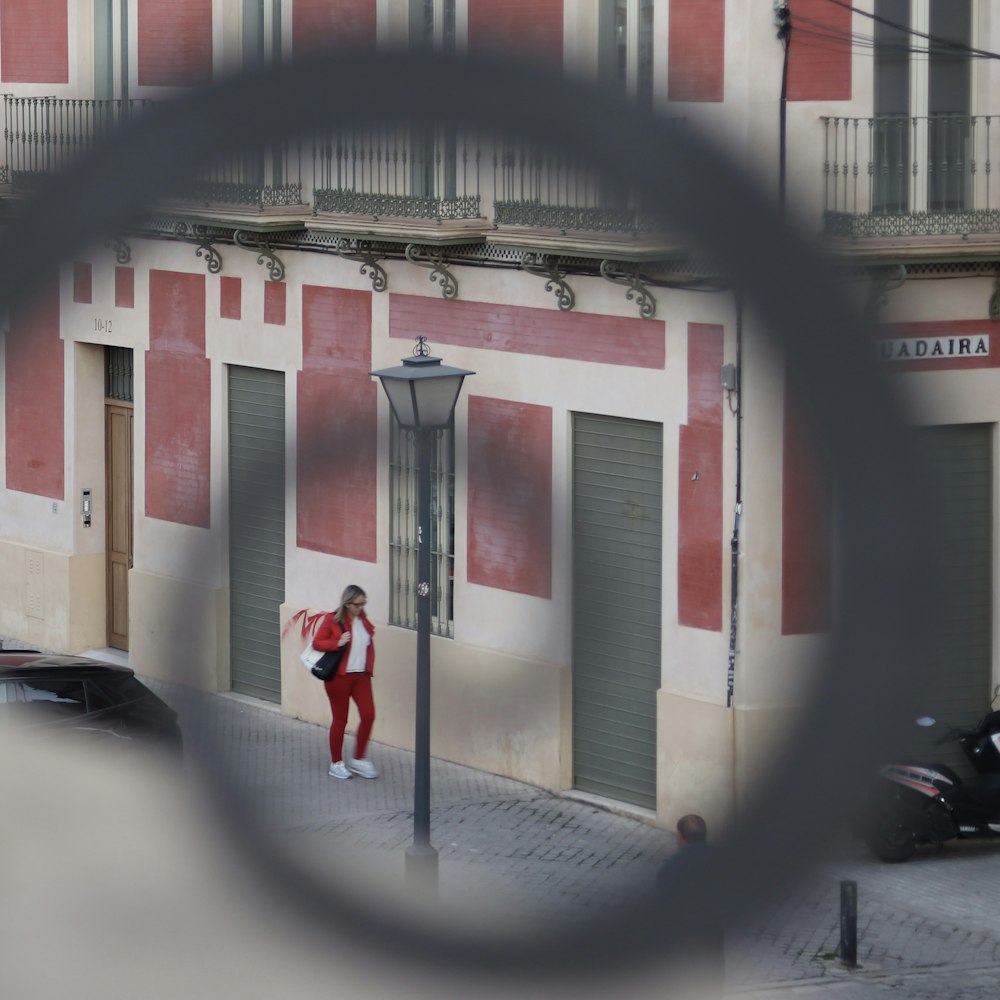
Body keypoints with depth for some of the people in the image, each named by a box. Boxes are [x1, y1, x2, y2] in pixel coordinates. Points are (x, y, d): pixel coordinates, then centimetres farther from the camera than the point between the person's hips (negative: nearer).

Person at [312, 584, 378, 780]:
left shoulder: (363, 620, 7)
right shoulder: (333, 620, -9)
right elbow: (316, 643, -7)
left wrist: (369, 668, 11)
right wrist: (338, 643, -22)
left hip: (361, 676, 5)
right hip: (339, 677, -5)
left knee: (368, 715, -4)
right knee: (340, 719, 3)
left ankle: (358, 759, 11)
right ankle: (336, 763, 16)